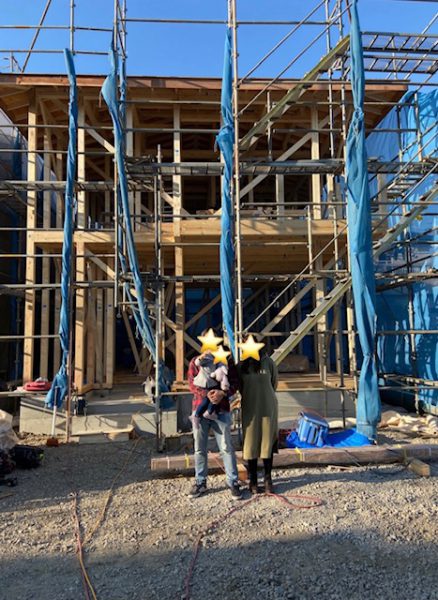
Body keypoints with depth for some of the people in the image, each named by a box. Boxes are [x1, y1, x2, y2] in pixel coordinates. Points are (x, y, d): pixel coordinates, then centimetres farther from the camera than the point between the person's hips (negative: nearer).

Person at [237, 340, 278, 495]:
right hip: (250, 410, 1)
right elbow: (240, 387, 6)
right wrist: (251, 398, 9)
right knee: (251, 444, 5)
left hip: (268, 408, 0)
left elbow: (274, 383, 6)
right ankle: (252, 480, 16)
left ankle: (268, 479, 17)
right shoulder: (241, 366, -5)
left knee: (267, 443, 5)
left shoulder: (268, 363, -7)